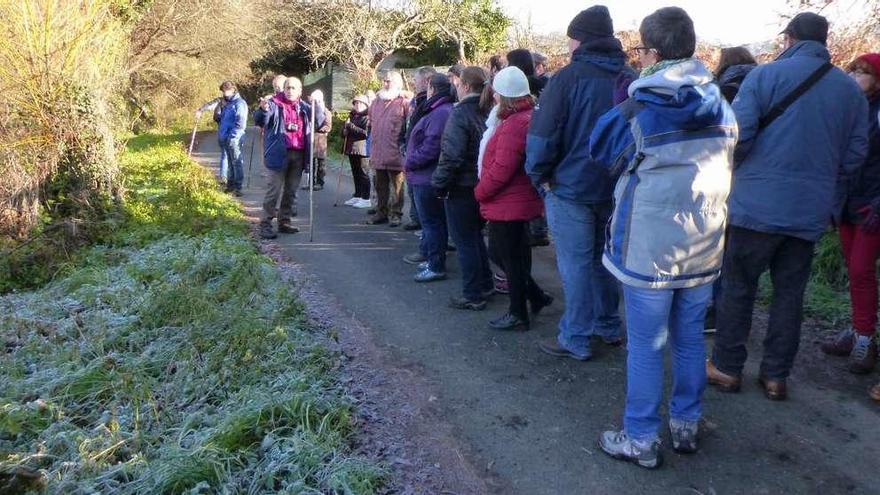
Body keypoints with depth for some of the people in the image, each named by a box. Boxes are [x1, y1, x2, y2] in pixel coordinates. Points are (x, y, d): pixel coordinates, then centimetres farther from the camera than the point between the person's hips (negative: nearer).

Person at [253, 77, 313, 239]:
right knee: (274, 190, -6)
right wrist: (263, 110, -35)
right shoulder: (274, 104, -2)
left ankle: (285, 221, 23)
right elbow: (259, 121, -14)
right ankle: (265, 224, -1)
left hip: (298, 154, 5)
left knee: (291, 191, 12)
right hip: (279, 154, -5)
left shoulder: (304, 107, 14)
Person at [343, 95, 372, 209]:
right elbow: (344, 131, 25)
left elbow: (366, 133, -20)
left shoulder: (367, 117, -8)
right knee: (355, 174, 14)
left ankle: (366, 199, -1)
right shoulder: (352, 116, 17)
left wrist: (351, 127, -18)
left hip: (362, 149, -8)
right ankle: (357, 196, 22)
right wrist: (345, 131, 2)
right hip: (351, 149, 8)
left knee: (362, 174, -5)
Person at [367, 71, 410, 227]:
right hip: (378, 153, 7)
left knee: (397, 185, 1)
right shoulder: (376, 102, 16)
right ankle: (381, 212, 23)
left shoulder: (403, 103, -5)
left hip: (395, 153, -6)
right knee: (380, 185, 14)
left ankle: (395, 214, 8)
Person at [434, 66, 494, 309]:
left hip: (463, 188, -8)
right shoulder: (488, 112, 5)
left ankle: (473, 296, 9)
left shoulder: (460, 113, -17)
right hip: (483, 186, 8)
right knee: (476, 236, 22)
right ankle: (485, 285, 31)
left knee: (465, 243, 2)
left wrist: (440, 184, -12)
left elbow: (451, 155, -23)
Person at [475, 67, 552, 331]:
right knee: (499, 252, 20)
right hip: (518, 202, 10)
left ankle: (518, 315, 18)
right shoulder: (527, 117, 12)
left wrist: (480, 192, -9)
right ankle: (536, 296, 26)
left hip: (509, 205, -10)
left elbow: (501, 169, -24)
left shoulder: (514, 124, -22)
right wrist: (485, 191, 15)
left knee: (511, 258, 3)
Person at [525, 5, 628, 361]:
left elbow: (542, 134, -14)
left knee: (575, 264, 0)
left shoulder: (570, 76, -11)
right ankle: (608, 327, 29)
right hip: (614, 188, 6)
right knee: (602, 258, 19)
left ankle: (575, 341, 7)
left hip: (571, 187, -6)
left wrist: (538, 176, -3)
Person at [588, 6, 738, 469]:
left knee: (645, 347, 5)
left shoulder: (638, 109, -14)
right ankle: (686, 425, 32)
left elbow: (600, 150, 3)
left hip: (649, 249, -5)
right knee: (689, 339, 18)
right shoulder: (721, 109, 2)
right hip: (703, 248, 5)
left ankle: (640, 439, 17)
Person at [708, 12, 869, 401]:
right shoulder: (851, 89, 6)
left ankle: (727, 367, 18)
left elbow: (737, 135, -14)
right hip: (811, 211, 4)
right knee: (790, 294, 13)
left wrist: (734, 168, 6)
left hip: (757, 205, -4)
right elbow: (855, 154, 7)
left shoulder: (767, 74, -7)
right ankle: (775, 376, 22)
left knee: (738, 288, 9)